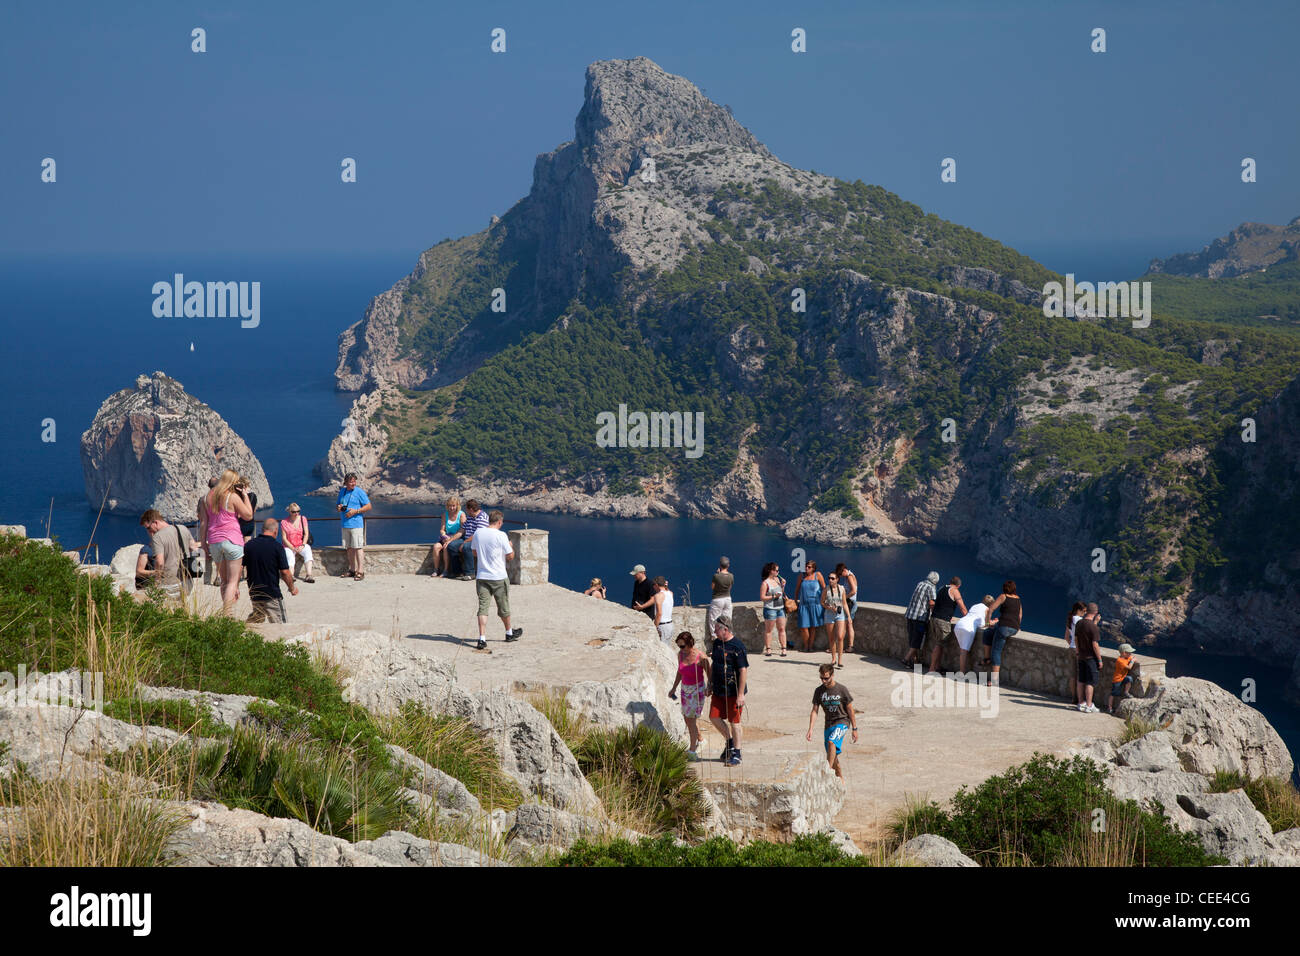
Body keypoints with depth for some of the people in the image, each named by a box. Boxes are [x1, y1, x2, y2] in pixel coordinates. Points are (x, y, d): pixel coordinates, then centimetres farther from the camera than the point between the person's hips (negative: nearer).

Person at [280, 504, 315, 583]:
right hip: (289, 546, -1)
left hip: (301, 546, 1)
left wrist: (303, 545, -11)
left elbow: (306, 534, 5)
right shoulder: (284, 522, 1)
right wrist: (293, 548, -14)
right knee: (290, 557, -32)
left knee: (307, 551, -31)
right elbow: (284, 538, -3)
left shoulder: (303, 519, 8)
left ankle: (308, 575, -45)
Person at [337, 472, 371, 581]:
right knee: (349, 548, 10)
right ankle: (352, 570, 18)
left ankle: (360, 572, -11)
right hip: (345, 524, 6)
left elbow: (368, 506, -5)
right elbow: (339, 505, 26)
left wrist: (356, 511, -16)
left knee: (358, 547, -10)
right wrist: (339, 508, 2)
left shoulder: (359, 492, -5)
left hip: (356, 524, -6)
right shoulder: (342, 492, 14)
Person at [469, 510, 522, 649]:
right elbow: (510, 557, -8)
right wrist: (510, 545, 10)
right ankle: (509, 633, 33)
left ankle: (482, 638, -11)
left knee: (483, 608, 0)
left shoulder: (478, 533, 1)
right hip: (499, 577, -3)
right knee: (504, 608, 14)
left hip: (482, 576, 3)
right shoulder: (501, 536, -13)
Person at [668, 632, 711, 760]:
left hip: (698, 689, -6)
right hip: (685, 688, 6)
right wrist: (674, 688, 15)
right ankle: (699, 740, 37)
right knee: (687, 717, 13)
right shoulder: (680, 654, -3)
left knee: (692, 717, -11)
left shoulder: (700, 657, -21)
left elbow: (709, 673, -7)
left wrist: (709, 687, -14)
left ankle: (693, 751, -9)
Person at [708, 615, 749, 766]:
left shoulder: (737, 646, -17)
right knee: (714, 717, 6)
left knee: (734, 721, 1)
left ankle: (736, 754, 13)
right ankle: (730, 742, 28)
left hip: (733, 691, -7)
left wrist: (741, 694, -20)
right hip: (718, 690, 7)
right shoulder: (717, 643, 7)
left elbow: (743, 671, -18)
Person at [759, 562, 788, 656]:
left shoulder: (777, 579, 12)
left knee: (782, 628, 3)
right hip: (770, 609, -6)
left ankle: (783, 649, 4)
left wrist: (783, 586, 4)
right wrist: (773, 596, -18)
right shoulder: (765, 583, -8)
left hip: (780, 608, 6)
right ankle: (768, 649, 5)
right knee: (768, 630, 0)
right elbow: (762, 597, -11)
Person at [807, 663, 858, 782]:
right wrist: (810, 729, -10)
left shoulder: (841, 690, -9)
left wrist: (854, 729, -2)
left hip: (842, 722, -5)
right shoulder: (819, 691, 1)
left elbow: (850, 710, -3)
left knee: (831, 742, -31)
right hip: (829, 723, 5)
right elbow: (814, 711, 1)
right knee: (834, 756, 8)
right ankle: (841, 780, 24)